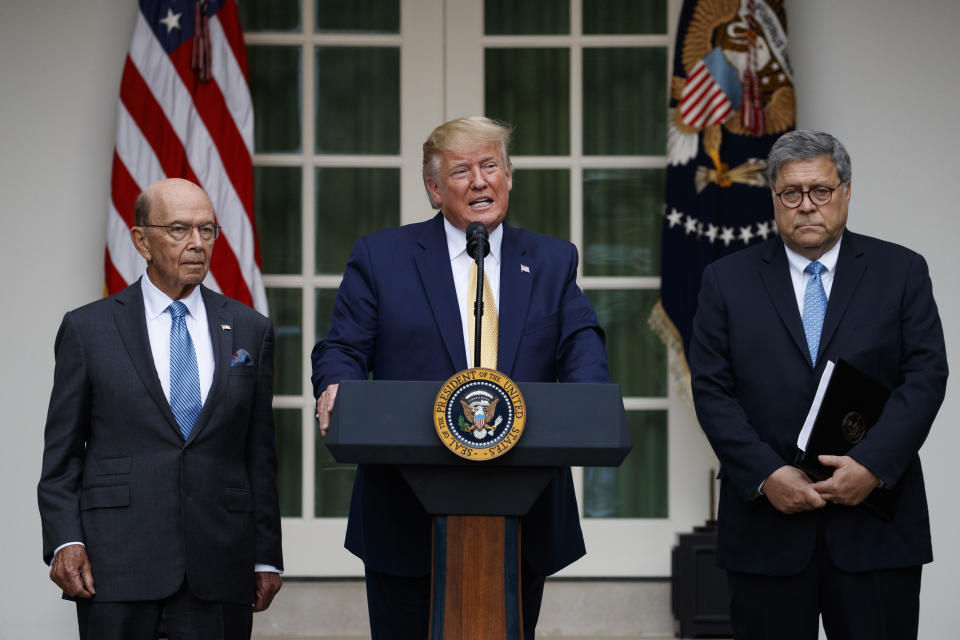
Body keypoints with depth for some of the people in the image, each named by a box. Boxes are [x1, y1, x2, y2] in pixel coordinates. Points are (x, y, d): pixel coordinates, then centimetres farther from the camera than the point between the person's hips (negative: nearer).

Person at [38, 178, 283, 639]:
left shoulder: (250, 331, 11)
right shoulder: (88, 329, 5)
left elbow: (260, 454, 11)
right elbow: (61, 454, 5)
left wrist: (266, 557, 8)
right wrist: (64, 541, -8)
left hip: (220, 569, 2)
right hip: (116, 564, -2)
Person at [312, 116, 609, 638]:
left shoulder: (552, 262, 13)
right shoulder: (380, 257, 7)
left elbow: (581, 345, 1)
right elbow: (344, 349, 2)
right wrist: (337, 389, -22)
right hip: (407, 518, -2)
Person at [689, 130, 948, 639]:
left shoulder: (901, 271, 6)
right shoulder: (727, 281, 7)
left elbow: (926, 375, -2)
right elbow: (712, 390, 1)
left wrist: (873, 464, -15)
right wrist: (766, 475, -12)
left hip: (875, 527, 0)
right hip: (767, 527, 0)